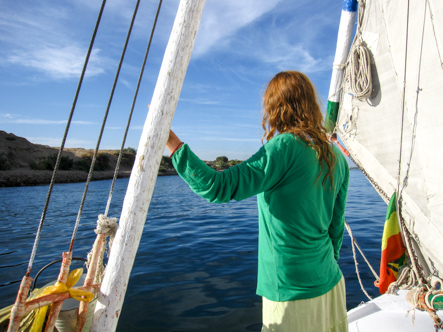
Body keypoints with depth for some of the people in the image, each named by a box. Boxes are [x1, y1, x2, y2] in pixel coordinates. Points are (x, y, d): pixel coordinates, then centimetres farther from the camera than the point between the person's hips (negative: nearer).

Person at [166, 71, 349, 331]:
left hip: (293, 293, -7)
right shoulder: (336, 157, 2)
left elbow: (218, 187, -27)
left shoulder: (285, 147, -21)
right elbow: (336, 225, 9)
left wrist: (171, 140, -22)